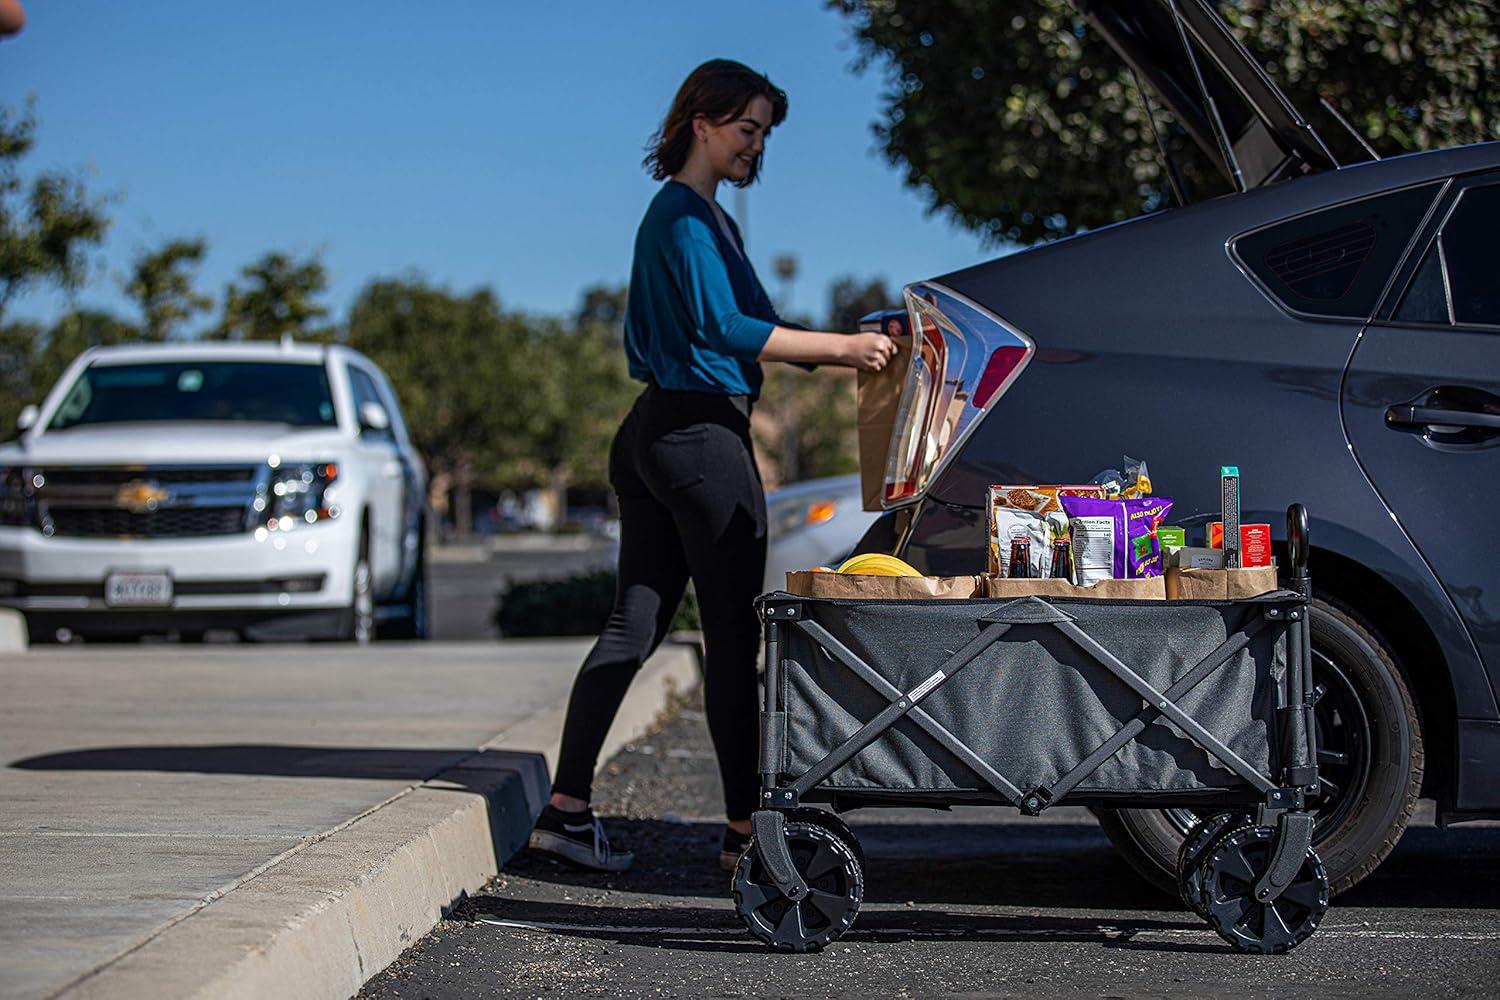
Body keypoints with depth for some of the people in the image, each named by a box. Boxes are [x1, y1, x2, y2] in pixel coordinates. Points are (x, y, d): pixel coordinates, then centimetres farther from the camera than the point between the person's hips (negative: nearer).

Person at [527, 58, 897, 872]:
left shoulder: (705, 216, 20)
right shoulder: (684, 215, -11)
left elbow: (730, 332, 23)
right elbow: (721, 329, -21)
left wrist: (838, 352, 16)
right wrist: (839, 347, -21)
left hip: (656, 434, 10)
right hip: (700, 434, -10)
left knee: (634, 627, 7)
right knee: (733, 632, -3)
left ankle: (566, 807, 6)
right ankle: (745, 827, 3)